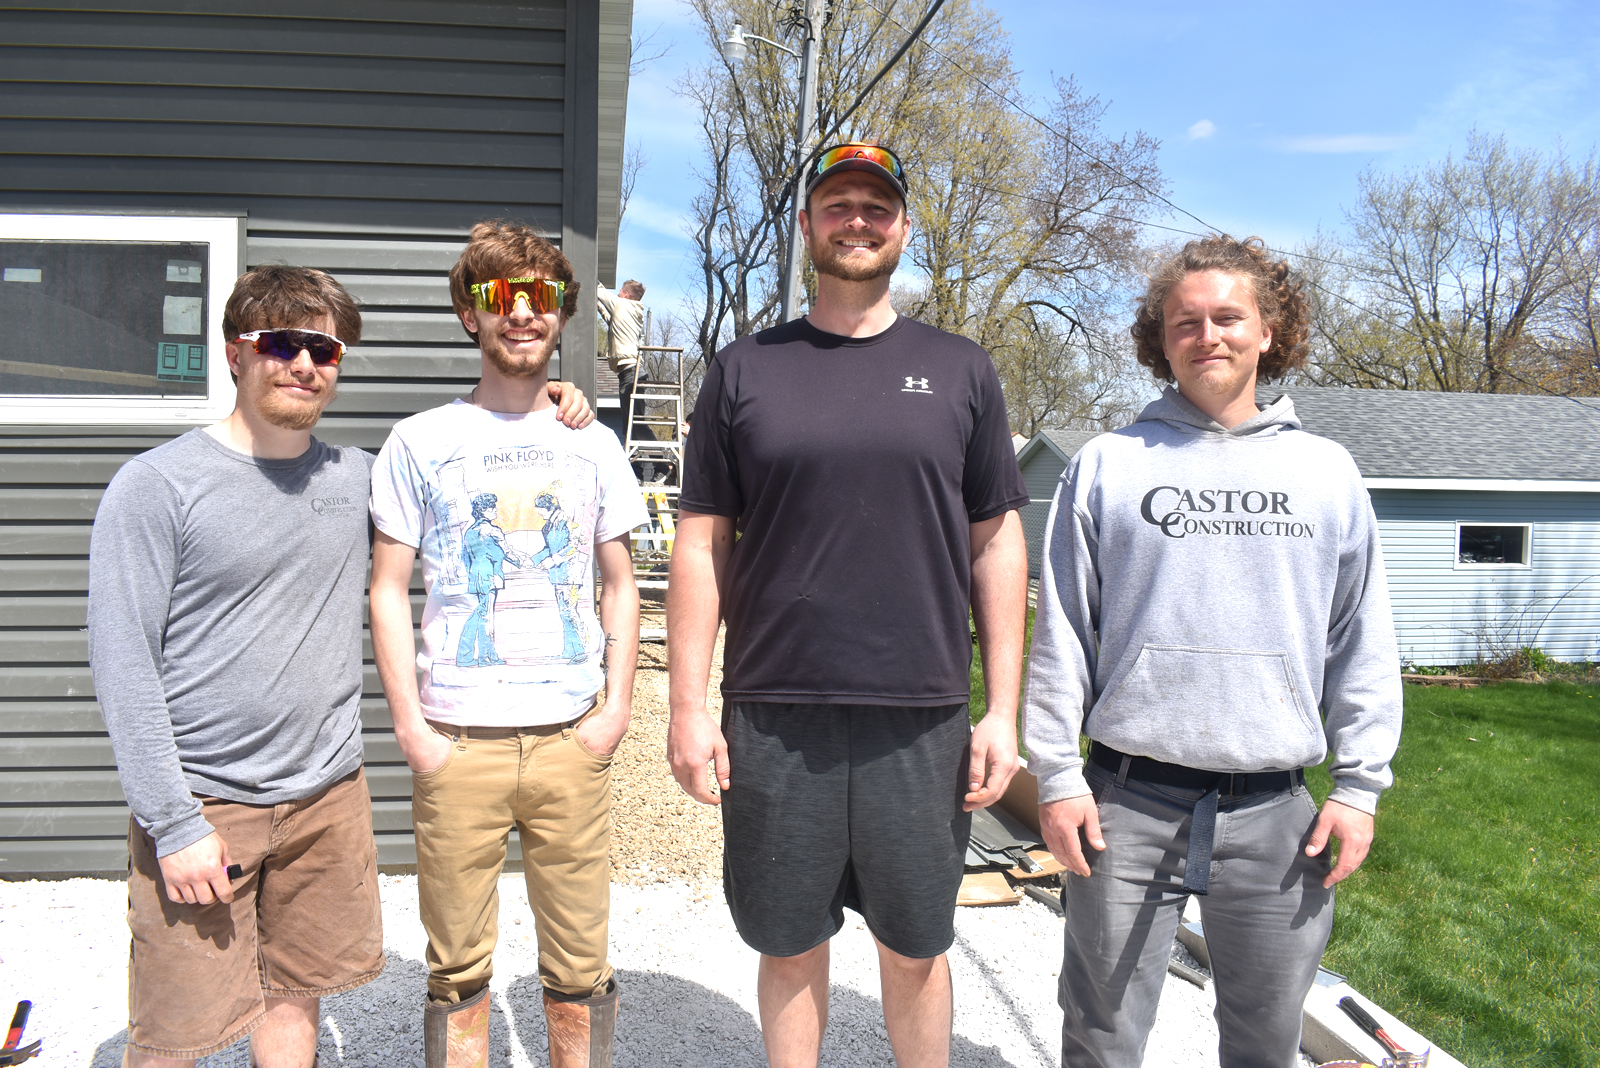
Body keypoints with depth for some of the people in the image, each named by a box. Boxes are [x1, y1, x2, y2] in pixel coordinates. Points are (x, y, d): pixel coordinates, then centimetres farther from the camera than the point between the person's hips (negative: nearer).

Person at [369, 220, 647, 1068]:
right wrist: (410, 725, -5)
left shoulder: (593, 444, 9)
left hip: (571, 738, 1)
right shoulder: (421, 442, 4)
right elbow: (388, 590, 4)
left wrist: (616, 709, 1)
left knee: (578, 969, 8)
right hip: (457, 741, -1)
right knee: (457, 969, 9)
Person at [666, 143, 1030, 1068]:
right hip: (773, 717, 0)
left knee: (915, 948, 14)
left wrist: (1003, 711, 1)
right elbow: (703, 544, 4)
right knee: (789, 942, 14)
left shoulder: (961, 371, 6)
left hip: (921, 721, 0)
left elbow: (998, 544, 6)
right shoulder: (745, 370, 5)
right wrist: (689, 706, -1)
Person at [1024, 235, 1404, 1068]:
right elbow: (1060, 632, 1)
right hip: (1127, 804, -1)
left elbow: (1363, 645, 9)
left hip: (1276, 811, 2)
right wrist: (1056, 776, -3)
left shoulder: (1327, 473, 8)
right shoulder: (1107, 466, 2)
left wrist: (1359, 786, 4)